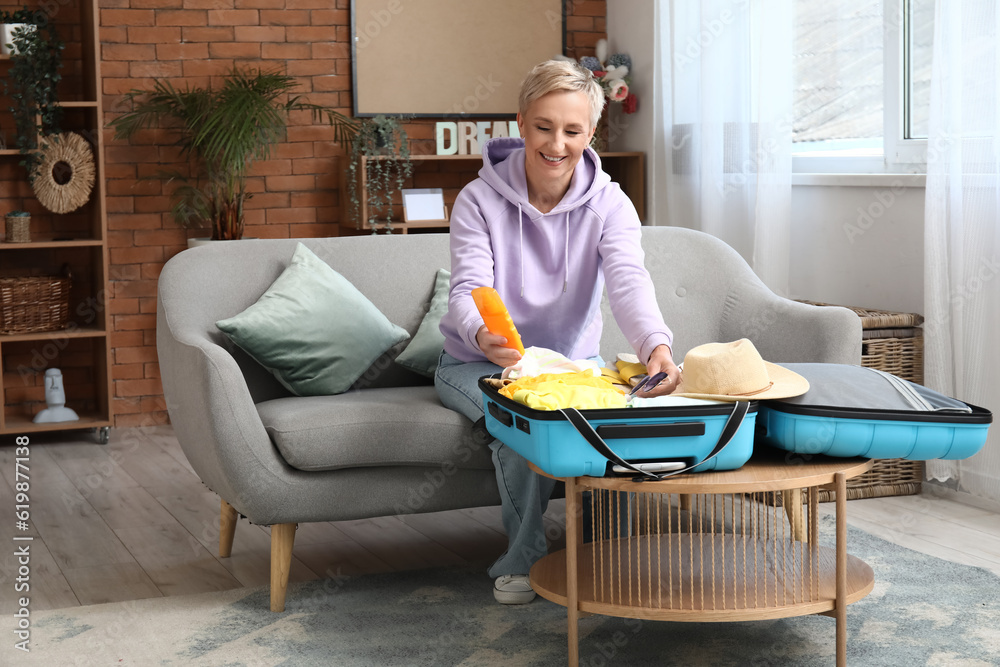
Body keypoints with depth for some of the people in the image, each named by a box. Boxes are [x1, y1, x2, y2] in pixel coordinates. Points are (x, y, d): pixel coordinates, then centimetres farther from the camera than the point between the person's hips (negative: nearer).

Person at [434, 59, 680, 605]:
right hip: (478, 363, -2)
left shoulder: (609, 205, -8)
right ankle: (524, 559, -13)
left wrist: (656, 344, -50)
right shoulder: (479, 201, -12)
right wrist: (484, 335, -52)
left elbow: (629, 281, -27)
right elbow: (468, 289, -25)